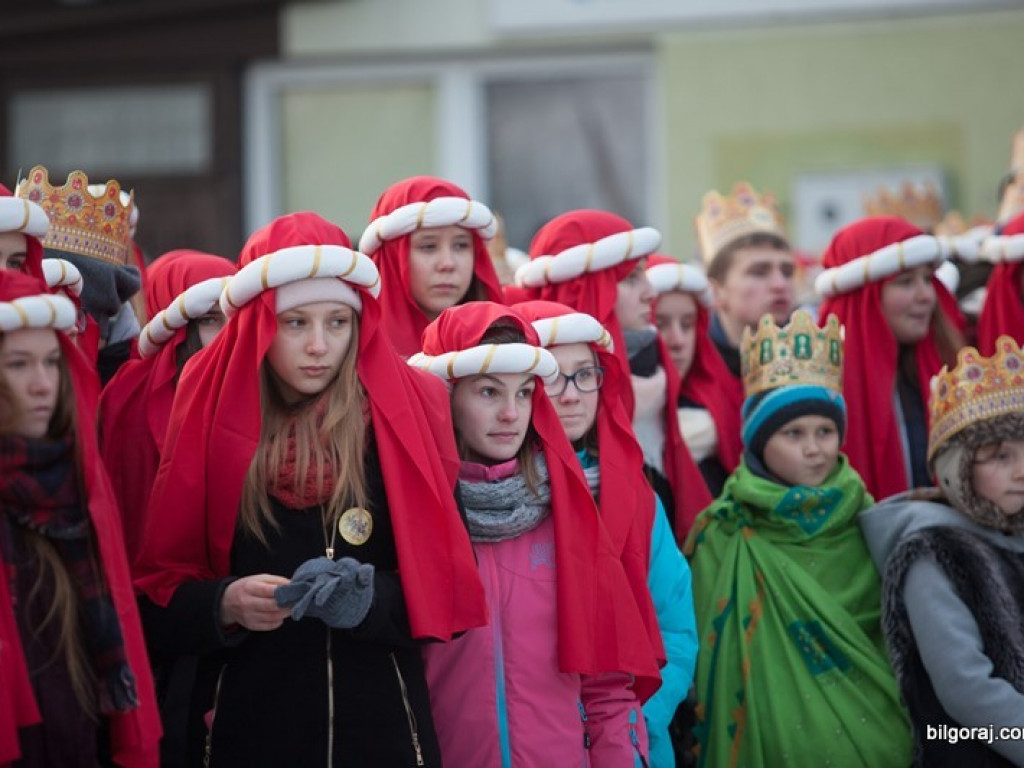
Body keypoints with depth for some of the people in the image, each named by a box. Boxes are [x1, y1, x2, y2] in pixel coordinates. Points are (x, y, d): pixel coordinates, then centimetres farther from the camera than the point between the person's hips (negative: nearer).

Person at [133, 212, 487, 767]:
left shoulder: (404, 414, -2)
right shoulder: (209, 421, -1)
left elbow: (445, 581, -1)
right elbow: (156, 597, 1)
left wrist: (373, 598, -18)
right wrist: (223, 604, -17)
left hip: (380, 723, 0)